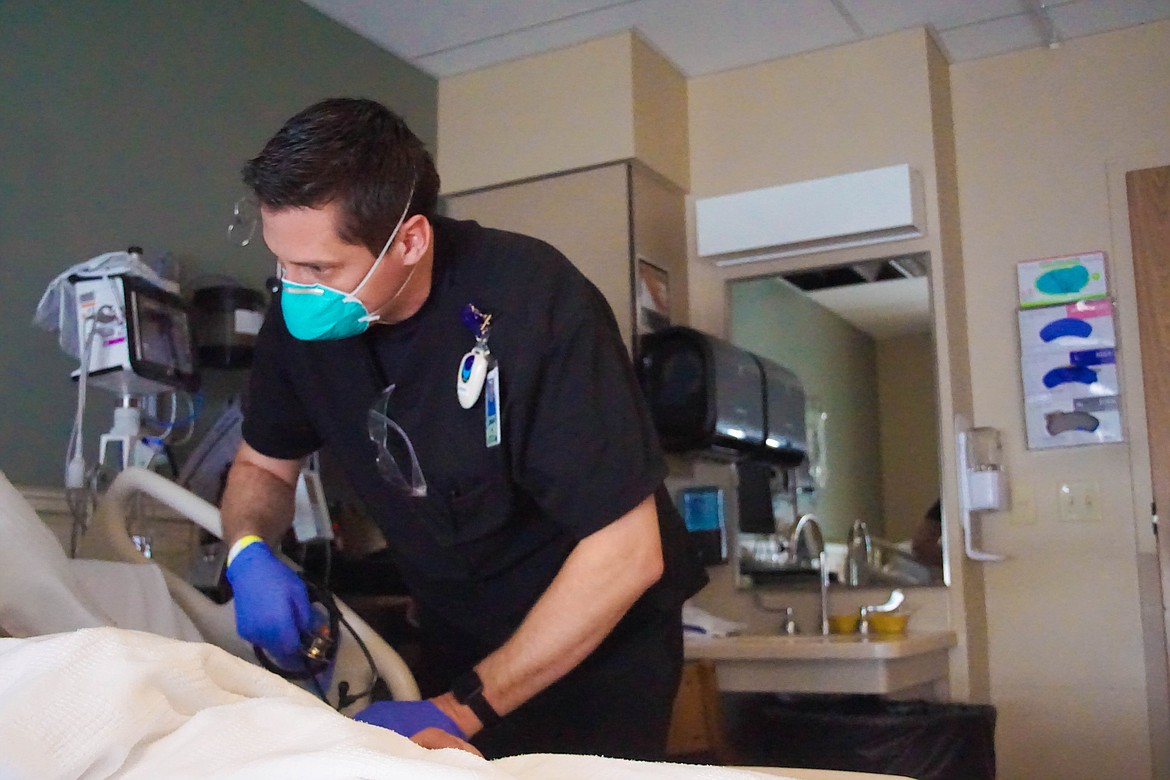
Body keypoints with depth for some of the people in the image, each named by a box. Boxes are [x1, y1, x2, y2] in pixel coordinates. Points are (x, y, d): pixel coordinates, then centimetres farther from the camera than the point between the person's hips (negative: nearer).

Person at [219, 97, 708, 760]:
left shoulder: (536, 301, -30)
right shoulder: (300, 317, -12)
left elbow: (626, 553, -29)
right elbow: (264, 466, 6)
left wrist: (459, 711, -28)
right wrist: (250, 553, -18)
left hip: (601, 642, -5)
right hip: (456, 642, 5)